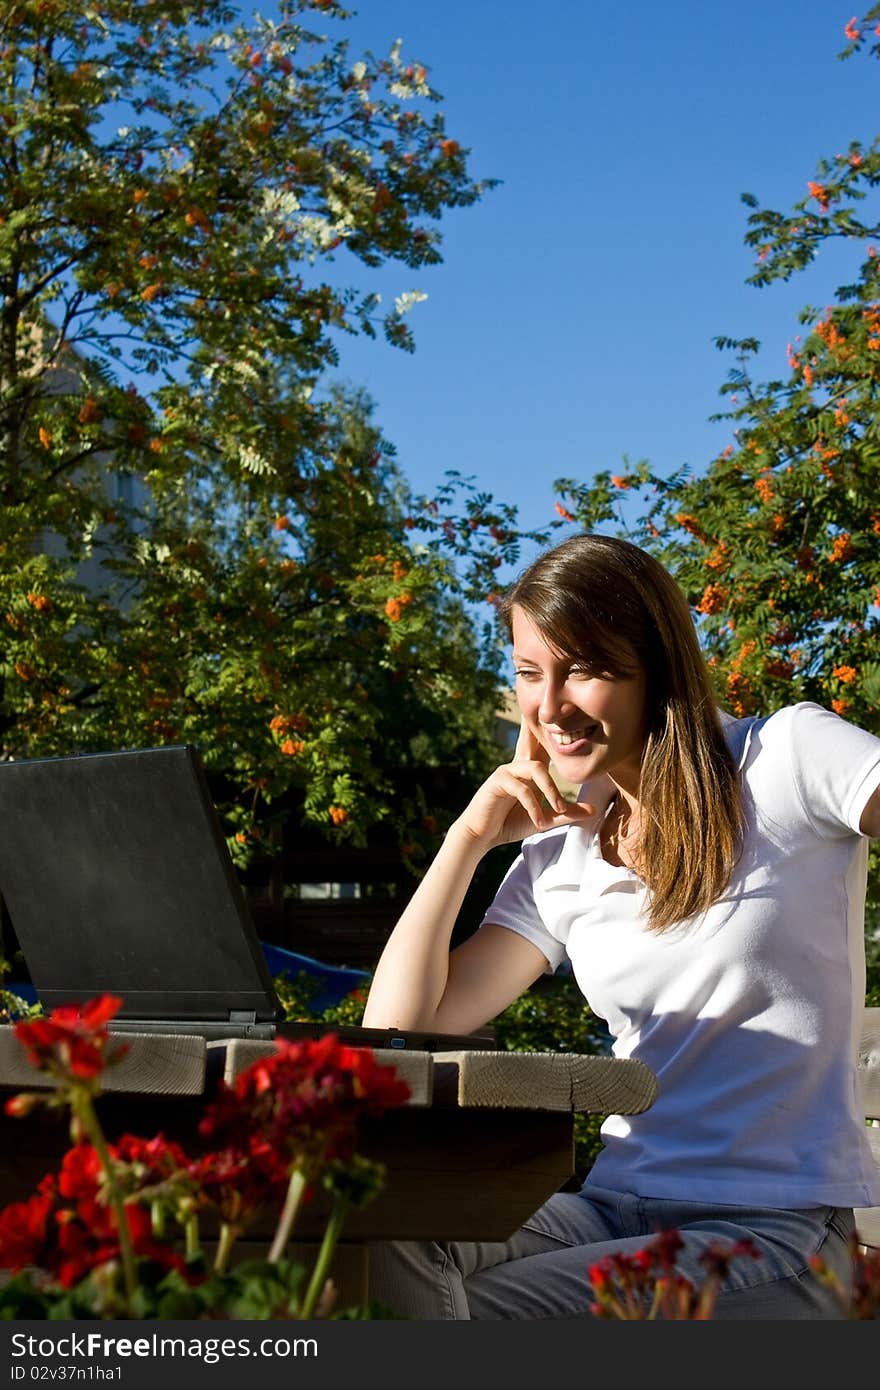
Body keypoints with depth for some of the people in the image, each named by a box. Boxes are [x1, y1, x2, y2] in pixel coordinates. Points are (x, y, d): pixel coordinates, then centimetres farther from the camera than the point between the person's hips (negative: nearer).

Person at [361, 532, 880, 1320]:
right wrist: (472, 835, 4)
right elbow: (395, 1032, 6)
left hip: (777, 1227, -5)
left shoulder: (787, 758, -3)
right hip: (619, 1209, 5)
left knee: (476, 1312, -25)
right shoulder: (559, 860, 12)